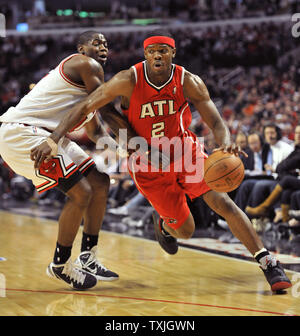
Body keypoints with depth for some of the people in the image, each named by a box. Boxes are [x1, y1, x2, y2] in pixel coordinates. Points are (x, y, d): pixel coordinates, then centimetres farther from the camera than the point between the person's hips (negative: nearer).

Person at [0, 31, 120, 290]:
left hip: (45, 134, 11)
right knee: (81, 193, -16)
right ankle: (60, 266, 2)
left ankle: (87, 258, 17)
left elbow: (94, 129, 29)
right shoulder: (87, 65, -8)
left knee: (100, 183, 11)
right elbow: (107, 111, -11)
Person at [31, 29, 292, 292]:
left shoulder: (189, 82, -17)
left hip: (186, 152, 1)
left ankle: (268, 263, -7)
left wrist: (225, 144, -43)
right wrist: (54, 139, -31)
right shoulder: (129, 81, -21)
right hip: (149, 165, -1)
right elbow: (85, 107, -20)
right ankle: (164, 225, 44)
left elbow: (217, 123, -19)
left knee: (223, 203, -16)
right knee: (185, 230, 4)